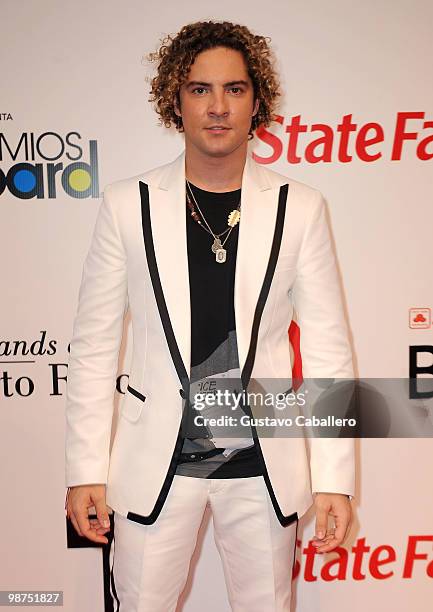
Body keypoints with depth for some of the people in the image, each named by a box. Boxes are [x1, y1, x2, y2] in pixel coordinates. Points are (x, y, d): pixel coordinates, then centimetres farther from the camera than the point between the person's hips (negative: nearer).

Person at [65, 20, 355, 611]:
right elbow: (94, 344, -1)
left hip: (264, 465, 1)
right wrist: (86, 469, -2)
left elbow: (327, 348, -2)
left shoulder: (300, 207, -4)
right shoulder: (127, 204, -4)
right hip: (156, 461, 0)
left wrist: (334, 477, -4)